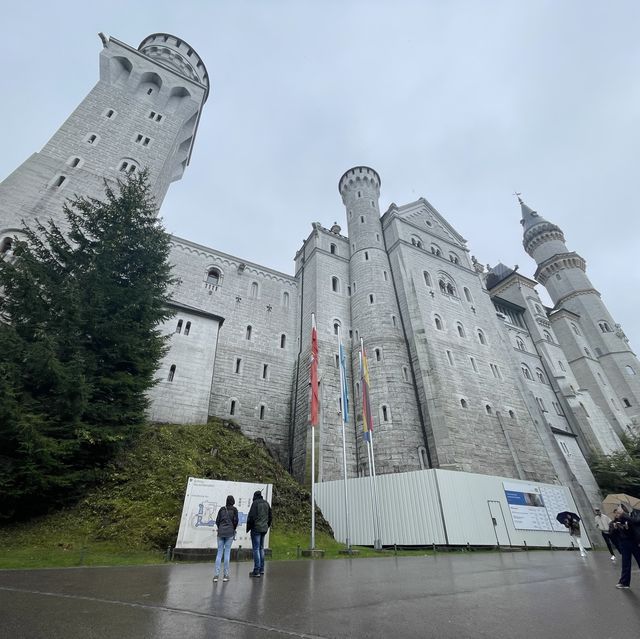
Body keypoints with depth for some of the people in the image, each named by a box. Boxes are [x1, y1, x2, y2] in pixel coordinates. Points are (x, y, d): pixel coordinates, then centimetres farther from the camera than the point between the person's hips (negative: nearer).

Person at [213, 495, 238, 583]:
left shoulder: (222, 509, 7)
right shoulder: (234, 509, -2)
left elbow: (217, 521, 6)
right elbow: (235, 521, -6)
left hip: (221, 532, 3)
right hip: (230, 533, -3)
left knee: (219, 553, 7)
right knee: (227, 553, 3)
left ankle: (216, 575, 4)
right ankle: (225, 575, 7)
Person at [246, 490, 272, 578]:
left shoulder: (255, 503, -12)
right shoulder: (266, 503, 9)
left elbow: (251, 516, -15)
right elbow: (270, 516, 15)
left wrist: (248, 528, -3)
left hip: (256, 528, -7)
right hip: (264, 529, 7)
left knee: (256, 549, -1)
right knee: (261, 548, 17)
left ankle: (256, 571, 0)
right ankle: (261, 569, 23)